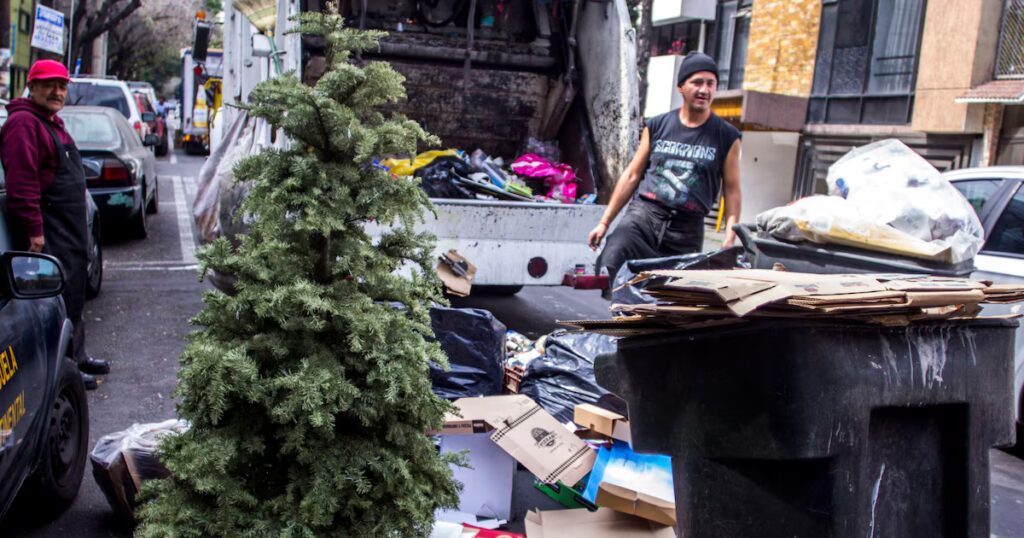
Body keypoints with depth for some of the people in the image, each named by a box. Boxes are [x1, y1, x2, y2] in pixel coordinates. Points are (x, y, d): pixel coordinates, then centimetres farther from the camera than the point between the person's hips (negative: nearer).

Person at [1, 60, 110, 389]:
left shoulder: (52, 122, 19)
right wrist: (34, 230, -24)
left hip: (69, 229, 11)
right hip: (46, 231, -11)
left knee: (73, 295, 17)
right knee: (58, 298, -6)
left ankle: (77, 357, 29)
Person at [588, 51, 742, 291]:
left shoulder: (726, 136, 4)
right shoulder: (656, 126, 8)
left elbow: (731, 190, 6)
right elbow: (632, 176, 11)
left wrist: (730, 238, -4)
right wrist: (605, 221, 9)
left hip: (687, 229, 0)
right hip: (643, 215, 0)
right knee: (607, 266, -25)